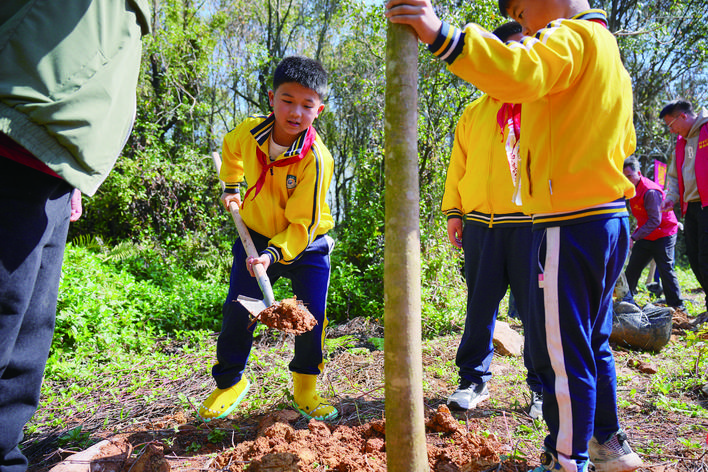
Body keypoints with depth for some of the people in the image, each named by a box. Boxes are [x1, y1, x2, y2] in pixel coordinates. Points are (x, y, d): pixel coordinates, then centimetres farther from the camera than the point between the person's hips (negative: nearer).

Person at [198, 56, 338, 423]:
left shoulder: (317, 159, -26)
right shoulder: (248, 132, -13)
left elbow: (303, 224, -24)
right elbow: (230, 150, 16)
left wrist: (274, 254, -35)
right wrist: (231, 186, 20)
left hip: (306, 242, -2)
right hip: (256, 235, 3)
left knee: (312, 315, -8)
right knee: (238, 310, 0)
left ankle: (305, 387, 16)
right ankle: (230, 382, 23)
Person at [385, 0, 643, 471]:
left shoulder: (571, 38, -6)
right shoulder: (609, 51, 24)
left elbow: (523, 72, -30)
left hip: (570, 225, -10)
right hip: (610, 220, 10)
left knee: (562, 355, -1)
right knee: (593, 345, 20)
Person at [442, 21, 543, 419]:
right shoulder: (475, 114, 16)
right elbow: (459, 166, 15)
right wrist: (454, 211, 5)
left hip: (531, 223, -1)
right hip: (481, 224, 2)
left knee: (538, 308, 1)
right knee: (480, 305, 6)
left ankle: (543, 389, 17)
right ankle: (474, 380, 20)